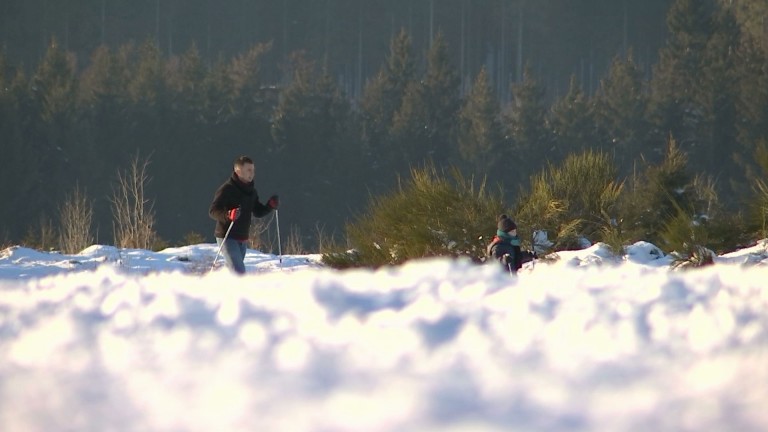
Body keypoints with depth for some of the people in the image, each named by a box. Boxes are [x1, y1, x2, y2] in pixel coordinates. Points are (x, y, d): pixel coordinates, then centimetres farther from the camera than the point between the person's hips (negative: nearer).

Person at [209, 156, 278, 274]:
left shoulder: (251, 191, 10)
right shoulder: (227, 189, -13)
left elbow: (258, 212, 19)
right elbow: (213, 211, -17)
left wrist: (270, 206, -1)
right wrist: (228, 215, -36)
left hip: (242, 239, 8)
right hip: (227, 237, -8)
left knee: (235, 271, 14)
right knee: (239, 273, -18)